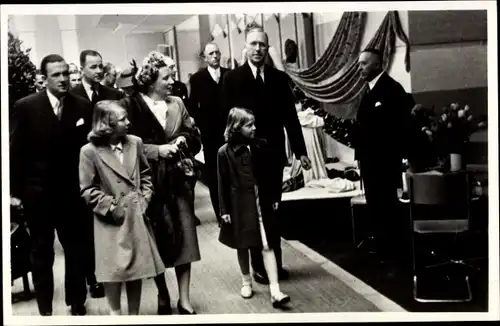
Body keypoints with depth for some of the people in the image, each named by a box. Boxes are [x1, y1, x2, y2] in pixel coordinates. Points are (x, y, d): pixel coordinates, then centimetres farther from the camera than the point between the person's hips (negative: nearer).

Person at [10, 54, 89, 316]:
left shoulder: (81, 106, -5)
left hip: (71, 191, 2)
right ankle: (45, 309, 26)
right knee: (41, 252, 13)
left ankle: (77, 305, 29)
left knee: (76, 250, 12)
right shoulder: (25, 107, -9)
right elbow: (16, 151, -6)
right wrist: (15, 190, -6)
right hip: (37, 192, -1)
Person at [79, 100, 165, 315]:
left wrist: (144, 199, 0)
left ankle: (134, 314, 24)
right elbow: (87, 190, -9)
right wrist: (111, 207, -13)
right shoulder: (90, 151, -12)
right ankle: (115, 314, 17)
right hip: (112, 221, -4)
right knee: (114, 270, -2)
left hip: (136, 217, 4)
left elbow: (146, 174, 11)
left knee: (137, 267, 11)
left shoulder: (135, 143, -1)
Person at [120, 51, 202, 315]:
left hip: (178, 179, 4)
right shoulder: (130, 105, -6)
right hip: (150, 182, -3)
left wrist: (183, 139, -11)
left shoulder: (177, 104, 9)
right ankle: (163, 296, 24)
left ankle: (184, 299, 11)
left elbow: (194, 136, 10)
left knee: (184, 236, 2)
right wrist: (157, 150, -18)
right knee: (158, 239, 7)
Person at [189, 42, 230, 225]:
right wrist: (202, 124, -7)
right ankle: (221, 213, 12)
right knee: (213, 175, 4)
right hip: (210, 133, -1)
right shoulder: (197, 79, 1)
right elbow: (193, 106, 1)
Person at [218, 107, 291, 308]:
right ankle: (246, 282, 32)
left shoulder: (260, 146, 0)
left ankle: (275, 291, -6)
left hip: (261, 202, 2)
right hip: (239, 204, -1)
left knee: (267, 245, -3)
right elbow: (223, 183, -4)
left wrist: (272, 199, 11)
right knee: (242, 246, 13)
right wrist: (224, 210, -5)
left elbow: (267, 175, 8)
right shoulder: (225, 152, -8)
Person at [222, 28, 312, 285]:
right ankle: (259, 265, 17)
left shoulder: (279, 78, 4)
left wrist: (300, 150, 1)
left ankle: (275, 262, 22)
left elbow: (290, 117, 4)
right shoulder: (232, 78, -3)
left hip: (273, 153, 3)